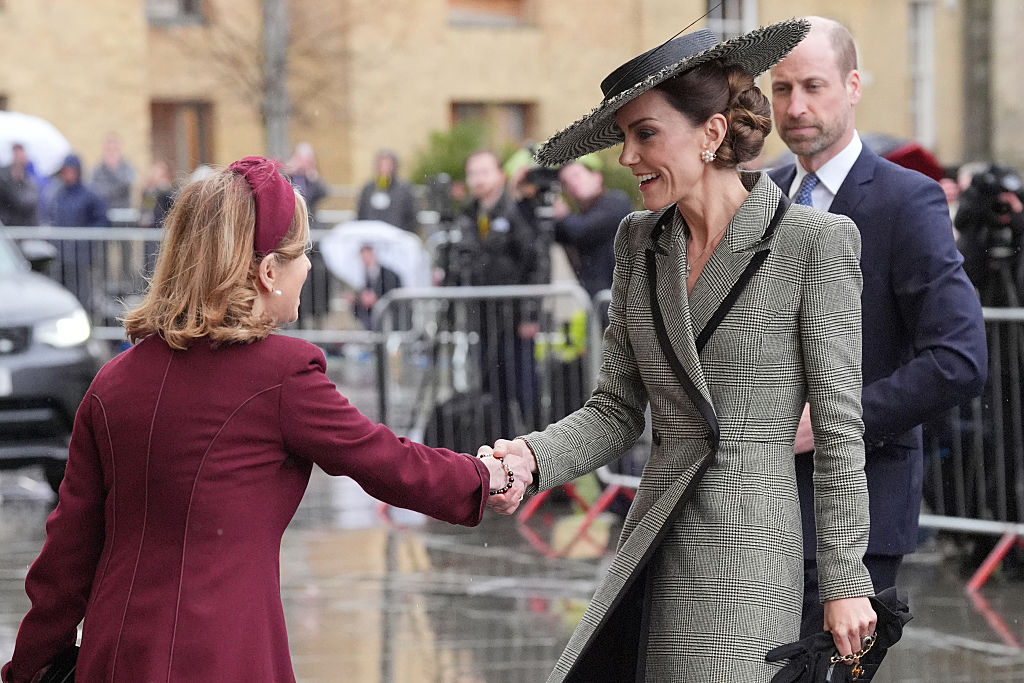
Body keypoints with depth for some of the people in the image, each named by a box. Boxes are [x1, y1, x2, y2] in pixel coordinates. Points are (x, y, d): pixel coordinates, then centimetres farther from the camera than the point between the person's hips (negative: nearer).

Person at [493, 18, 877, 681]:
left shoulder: (813, 242, -7)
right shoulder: (640, 241, 10)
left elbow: (839, 426, -5)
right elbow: (619, 409, 11)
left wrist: (846, 581, -5)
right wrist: (533, 457, -9)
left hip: (746, 562, -6)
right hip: (655, 555, 6)